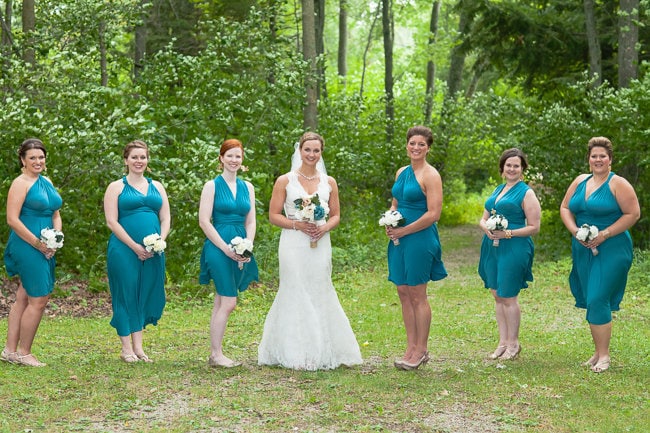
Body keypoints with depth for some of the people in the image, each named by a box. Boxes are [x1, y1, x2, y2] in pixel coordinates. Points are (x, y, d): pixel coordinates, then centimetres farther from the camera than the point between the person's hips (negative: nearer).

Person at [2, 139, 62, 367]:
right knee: (39, 299, -7)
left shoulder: (47, 182, 15)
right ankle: (23, 353, 4)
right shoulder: (20, 183, -10)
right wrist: (37, 243, -18)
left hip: (44, 249, 8)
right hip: (27, 248, -8)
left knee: (23, 298, 11)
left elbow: (56, 215, 18)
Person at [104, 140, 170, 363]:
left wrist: (159, 242, -6)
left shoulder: (157, 187, 16)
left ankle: (138, 346, 11)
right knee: (126, 295, -2)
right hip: (124, 250, -4)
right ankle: (126, 348, 5)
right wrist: (135, 247, -13)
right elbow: (112, 221, -6)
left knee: (146, 295, 5)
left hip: (153, 251, 4)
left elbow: (166, 219, 13)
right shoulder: (116, 187, 2)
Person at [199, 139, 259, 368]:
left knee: (221, 302, 9)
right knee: (229, 302, -12)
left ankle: (216, 353, 12)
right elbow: (204, 222, -8)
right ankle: (216, 355, -5)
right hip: (218, 248, -5)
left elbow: (251, 222, 13)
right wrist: (226, 248, -13)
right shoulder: (212, 186, -2)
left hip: (240, 250, 5)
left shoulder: (247, 187, 13)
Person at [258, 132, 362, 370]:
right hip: (294, 245, -3)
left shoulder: (329, 182, 9)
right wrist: (297, 225, -14)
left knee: (320, 294, 3)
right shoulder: (285, 181, 0)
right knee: (296, 295, -3)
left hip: (320, 245, 3)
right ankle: (295, 354, 3)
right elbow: (273, 216, 0)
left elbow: (336, 216, 13)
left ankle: (321, 352, 13)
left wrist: (324, 227, -8)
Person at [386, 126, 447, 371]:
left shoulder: (430, 175, -10)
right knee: (404, 293, 9)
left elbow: (433, 214, -16)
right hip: (399, 240, 8)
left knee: (417, 295, -2)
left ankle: (421, 350, 7)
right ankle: (411, 348, 16)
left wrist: (404, 231, -13)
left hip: (419, 239, -8)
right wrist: (389, 224, 3)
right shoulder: (401, 172, 13)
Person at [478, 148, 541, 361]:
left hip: (514, 248, -7)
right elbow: (483, 219, 19)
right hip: (492, 247, 7)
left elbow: (534, 227, -8)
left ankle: (513, 343, 9)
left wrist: (508, 233, -18)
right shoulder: (497, 190, 16)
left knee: (508, 296, -4)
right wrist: (486, 227, -5)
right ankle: (503, 342, 18)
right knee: (497, 295, 9)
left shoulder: (526, 193, -4)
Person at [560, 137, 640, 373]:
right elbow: (565, 208, 14)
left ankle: (603, 355, -4)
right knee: (590, 301, 9)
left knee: (597, 301, -12)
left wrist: (605, 234, -16)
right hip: (583, 250, 6)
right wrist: (574, 230, -5)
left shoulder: (618, 184, -7)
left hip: (611, 250, -6)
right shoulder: (580, 181, 10)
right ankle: (598, 352, 18)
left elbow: (633, 214, -11)